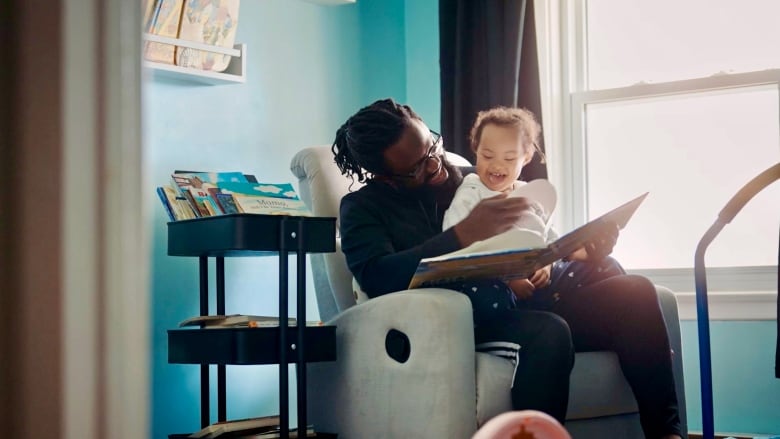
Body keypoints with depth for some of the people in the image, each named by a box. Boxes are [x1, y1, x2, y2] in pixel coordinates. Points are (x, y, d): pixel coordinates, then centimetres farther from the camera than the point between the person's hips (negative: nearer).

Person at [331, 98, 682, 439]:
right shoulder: (363, 208, 6)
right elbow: (376, 277, -15)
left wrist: (582, 252, 0)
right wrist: (463, 234, -23)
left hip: (521, 306, 6)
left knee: (634, 292, -14)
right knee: (548, 332, -35)